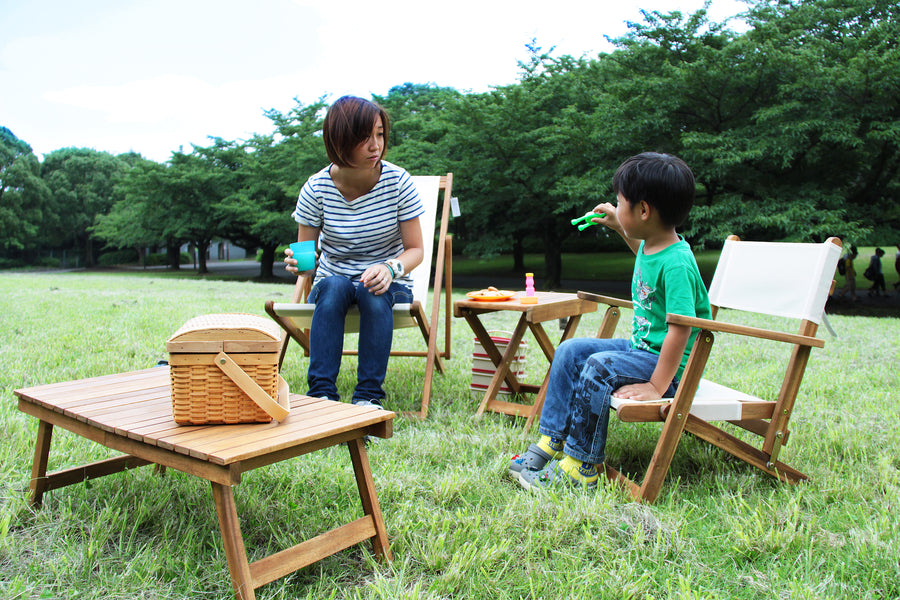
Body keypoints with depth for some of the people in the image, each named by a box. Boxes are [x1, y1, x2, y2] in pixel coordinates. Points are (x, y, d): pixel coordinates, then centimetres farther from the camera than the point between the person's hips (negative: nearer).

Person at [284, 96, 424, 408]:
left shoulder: (398, 181, -11)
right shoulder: (317, 188, -9)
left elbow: (415, 249, -8)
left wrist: (390, 268, -29)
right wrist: (298, 261, -26)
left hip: (390, 286, 0)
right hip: (333, 281, 1)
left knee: (374, 292, -35)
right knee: (333, 286, -34)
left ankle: (369, 395, -29)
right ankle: (321, 392, -32)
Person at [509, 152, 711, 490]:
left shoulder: (676, 264, -25)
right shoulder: (650, 245, 4)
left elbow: (680, 330, -29)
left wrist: (657, 386, -29)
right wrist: (620, 229, 22)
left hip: (667, 363, -10)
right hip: (639, 347, 10)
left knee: (599, 366, -29)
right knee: (570, 350, 3)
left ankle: (580, 466, -18)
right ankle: (552, 442, 4)